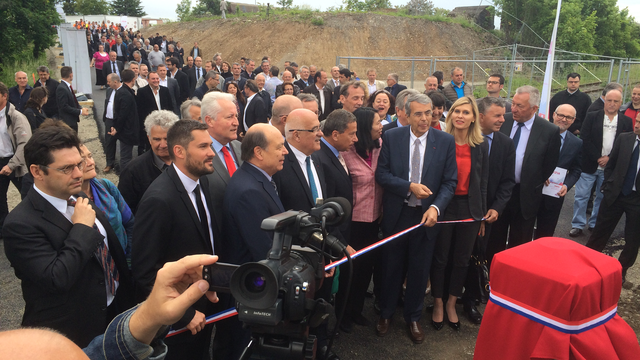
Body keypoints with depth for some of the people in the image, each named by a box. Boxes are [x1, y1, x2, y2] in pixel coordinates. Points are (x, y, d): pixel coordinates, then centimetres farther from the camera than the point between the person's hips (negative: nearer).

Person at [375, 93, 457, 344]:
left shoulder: (446, 141, -5)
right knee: (391, 266, 15)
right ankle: (386, 313, 36)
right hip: (396, 213, 0)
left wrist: (436, 207, -21)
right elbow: (381, 174, -6)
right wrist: (410, 187, -20)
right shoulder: (391, 137, -5)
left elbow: (450, 181, -5)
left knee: (419, 269, 14)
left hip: (427, 215, 0)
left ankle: (413, 317, 35)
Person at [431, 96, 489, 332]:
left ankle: (451, 304, 31)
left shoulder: (481, 146, 2)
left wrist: (482, 215, 6)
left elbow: (483, 182, 6)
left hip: (469, 208, 3)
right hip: (444, 205, -2)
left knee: (462, 259, 12)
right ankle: (438, 304, 28)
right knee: (440, 257, 8)